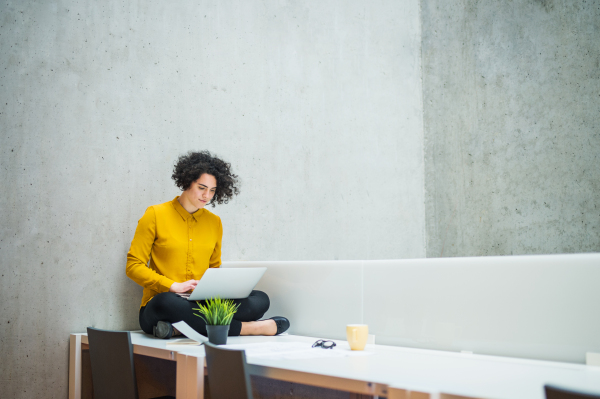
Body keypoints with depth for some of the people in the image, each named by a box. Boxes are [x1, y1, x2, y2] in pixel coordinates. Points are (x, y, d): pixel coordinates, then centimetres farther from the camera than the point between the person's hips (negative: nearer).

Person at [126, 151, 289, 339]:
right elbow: (133, 266, -2)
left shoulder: (214, 222, 16)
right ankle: (246, 327, -28)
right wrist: (173, 286, -15)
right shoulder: (155, 215, 3)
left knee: (260, 299, -19)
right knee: (168, 302, -41)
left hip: (201, 305, 5)